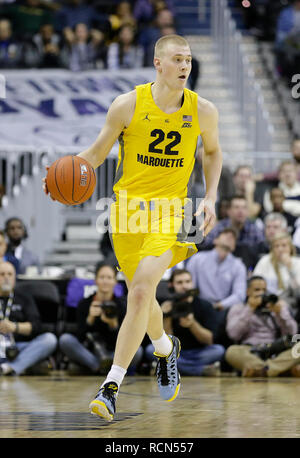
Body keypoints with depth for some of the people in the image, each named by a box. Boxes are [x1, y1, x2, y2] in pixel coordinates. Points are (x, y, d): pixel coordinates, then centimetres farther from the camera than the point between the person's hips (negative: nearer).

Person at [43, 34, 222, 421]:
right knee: (140, 295, 11)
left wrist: (210, 198, 8)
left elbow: (213, 151, 19)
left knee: (141, 292, -19)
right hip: (128, 208, 1)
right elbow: (98, 151, 5)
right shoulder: (127, 105, -5)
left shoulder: (203, 111, -1)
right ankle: (166, 349, 46)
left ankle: (111, 386, -16)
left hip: (170, 210, -1)